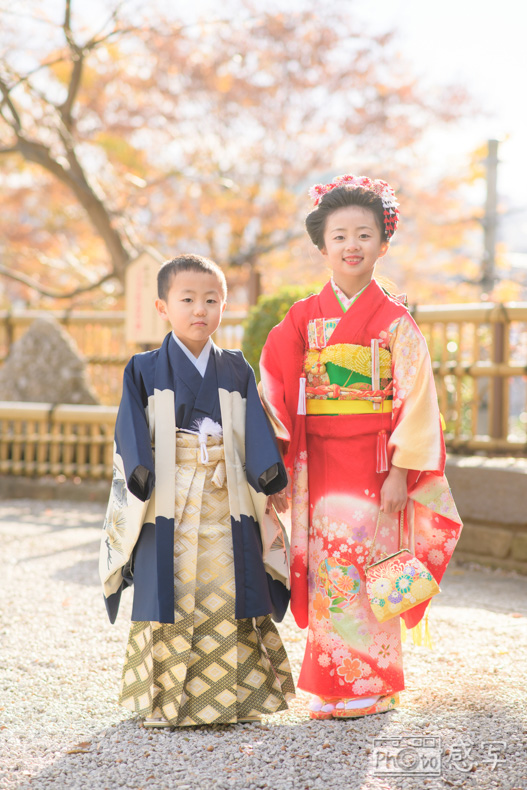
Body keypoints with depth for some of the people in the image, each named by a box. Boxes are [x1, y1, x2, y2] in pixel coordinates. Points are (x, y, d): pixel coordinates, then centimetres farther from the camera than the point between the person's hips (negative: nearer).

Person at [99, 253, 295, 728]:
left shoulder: (236, 372, 11)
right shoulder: (145, 371, 5)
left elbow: (256, 431, 5)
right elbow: (132, 429, -3)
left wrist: (266, 469, -11)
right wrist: (139, 470, -19)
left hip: (227, 506, 2)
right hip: (168, 505, -2)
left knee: (227, 597, 2)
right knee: (169, 598, -1)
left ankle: (232, 697, 11)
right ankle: (166, 701, 7)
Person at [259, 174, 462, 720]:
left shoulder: (395, 321, -1)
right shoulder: (303, 318, 7)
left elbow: (415, 399, -5)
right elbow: (278, 394, 6)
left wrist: (401, 470, -11)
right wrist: (277, 467, -1)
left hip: (376, 464, -2)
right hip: (319, 465, 3)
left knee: (368, 568, -2)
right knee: (327, 570, 2)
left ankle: (373, 687, 9)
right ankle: (330, 687, 13)